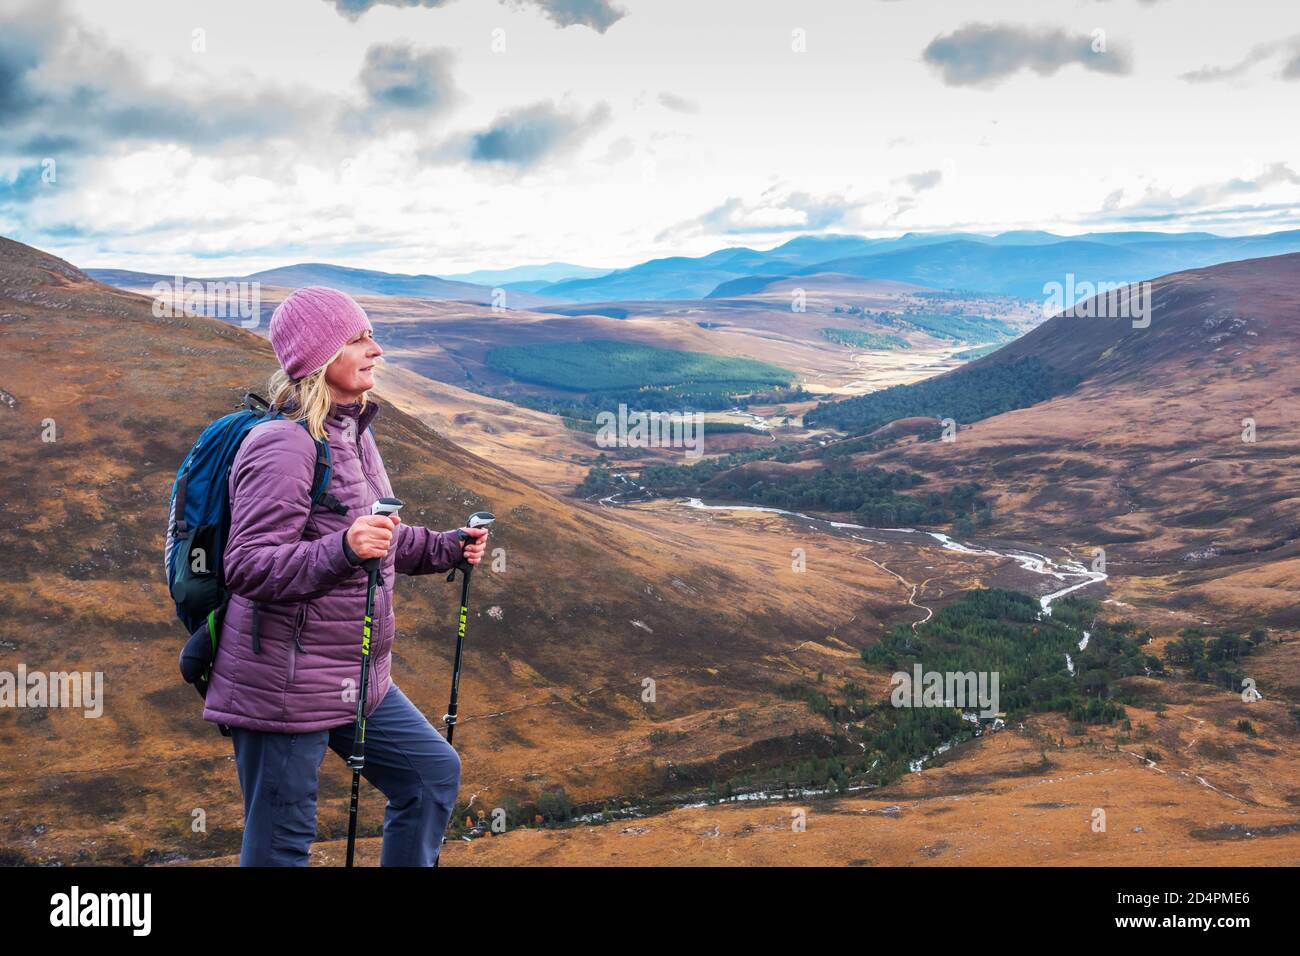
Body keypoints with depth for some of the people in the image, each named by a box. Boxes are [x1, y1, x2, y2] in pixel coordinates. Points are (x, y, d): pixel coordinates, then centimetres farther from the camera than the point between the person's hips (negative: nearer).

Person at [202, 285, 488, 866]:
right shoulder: (283, 446, -18)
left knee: (433, 772, 16)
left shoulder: (353, 433, 11)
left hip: (357, 680, 9)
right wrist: (344, 548, -37)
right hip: (284, 686, -9)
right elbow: (246, 568, -25)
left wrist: (447, 548, 12)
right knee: (281, 842, 0)